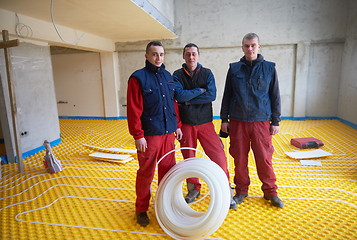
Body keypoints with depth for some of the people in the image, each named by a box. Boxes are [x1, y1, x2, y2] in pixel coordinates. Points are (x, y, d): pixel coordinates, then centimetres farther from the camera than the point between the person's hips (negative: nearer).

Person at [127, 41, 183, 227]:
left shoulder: (167, 76, 13)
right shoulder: (138, 78, -7)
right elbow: (133, 110, -11)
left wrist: (177, 125, 15)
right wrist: (138, 135, -14)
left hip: (168, 133, 6)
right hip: (149, 135, -5)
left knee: (167, 170, 14)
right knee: (146, 173, 5)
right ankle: (141, 210, 25)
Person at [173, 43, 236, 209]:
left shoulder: (207, 73, 4)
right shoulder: (178, 75, 3)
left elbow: (212, 95, -12)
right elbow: (179, 95, -15)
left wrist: (188, 100, -13)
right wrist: (200, 91, -10)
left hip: (205, 122, 0)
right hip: (186, 123, 1)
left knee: (219, 156, -5)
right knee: (188, 158, 11)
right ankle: (193, 190, 31)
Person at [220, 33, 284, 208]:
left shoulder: (269, 68, 4)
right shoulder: (234, 68, 6)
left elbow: (275, 96, 6)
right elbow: (227, 95, 9)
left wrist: (276, 121, 3)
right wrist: (224, 119, 6)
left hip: (261, 121, -1)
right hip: (238, 121, 1)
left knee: (264, 158, 3)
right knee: (240, 158, 7)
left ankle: (270, 192, 23)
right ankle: (241, 191, 24)